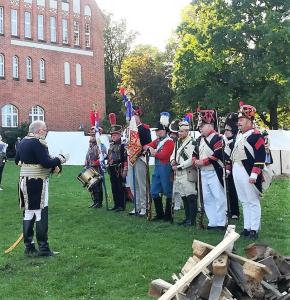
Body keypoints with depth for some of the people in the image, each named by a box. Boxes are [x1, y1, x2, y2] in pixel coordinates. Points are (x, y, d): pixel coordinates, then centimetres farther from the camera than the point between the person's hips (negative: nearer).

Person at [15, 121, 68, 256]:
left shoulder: (23, 142, 11)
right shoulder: (38, 142, -16)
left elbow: (17, 161, 19)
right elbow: (46, 162, -21)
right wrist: (60, 159, -5)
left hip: (25, 181, 9)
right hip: (37, 183, -9)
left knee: (28, 213, 12)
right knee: (41, 214, -3)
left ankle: (29, 246, 18)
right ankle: (43, 248, 2)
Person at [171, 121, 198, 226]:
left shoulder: (192, 143, -11)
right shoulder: (178, 143, 16)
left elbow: (192, 160, -17)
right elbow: (173, 154, 24)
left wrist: (179, 166, -15)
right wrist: (173, 161, 0)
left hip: (188, 174, -8)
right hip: (179, 174, 8)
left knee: (191, 197, -5)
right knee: (184, 197, 14)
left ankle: (192, 220, 1)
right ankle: (187, 218, 23)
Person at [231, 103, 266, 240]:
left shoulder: (256, 135, -11)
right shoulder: (239, 136, 15)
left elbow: (260, 156, -18)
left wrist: (255, 174, -22)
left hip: (248, 174, -8)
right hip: (237, 173, 8)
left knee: (253, 202, 0)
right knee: (244, 202, 13)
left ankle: (254, 230, 5)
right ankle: (247, 228, 20)